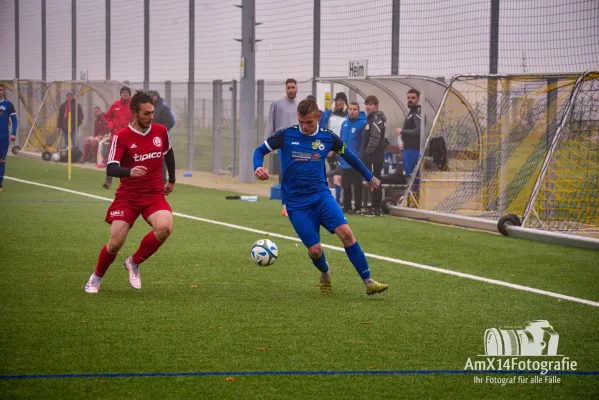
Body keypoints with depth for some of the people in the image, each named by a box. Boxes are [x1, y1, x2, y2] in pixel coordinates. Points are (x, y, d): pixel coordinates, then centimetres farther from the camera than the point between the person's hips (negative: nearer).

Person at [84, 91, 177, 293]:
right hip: (127, 196, -3)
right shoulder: (121, 137, -11)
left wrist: (171, 180, 29)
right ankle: (96, 277, 21)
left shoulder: (160, 131, 2)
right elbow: (111, 169, -21)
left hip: (154, 195, 3)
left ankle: (134, 263, -1)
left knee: (164, 228, -26)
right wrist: (130, 172, -41)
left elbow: (168, 153, 23)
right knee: (116, 243, -10)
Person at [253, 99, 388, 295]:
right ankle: (325, 274, 29)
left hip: (321, 195, 1)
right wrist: (258, 167, -19)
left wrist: (369, 177, 27)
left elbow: (349, 156, 17)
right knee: (315, 250, -8)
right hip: (296, 203, -1)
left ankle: (368, 282, -13)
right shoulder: (286, 135, -6)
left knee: (346, 233, -19)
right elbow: (260, 150, 3)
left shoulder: (328, 137, 0)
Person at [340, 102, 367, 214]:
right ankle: (346, 206, 21)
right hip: (345, 161, 6)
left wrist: (359, 157, -18)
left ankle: (357, 207, 6)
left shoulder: (363, 123, -12)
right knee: (345, 185, 12)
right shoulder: (345, 124, 9)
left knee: (357, 185, 1)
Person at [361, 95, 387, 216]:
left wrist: (368, 152, -23)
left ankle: (376, 208, -6)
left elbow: (375, 138, -22)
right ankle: (374, 207, 16)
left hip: (374, 157, -10)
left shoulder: (377, 119, -11)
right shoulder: (370, 118, 20)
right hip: (370, 157, 10)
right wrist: (364, 154, 17)